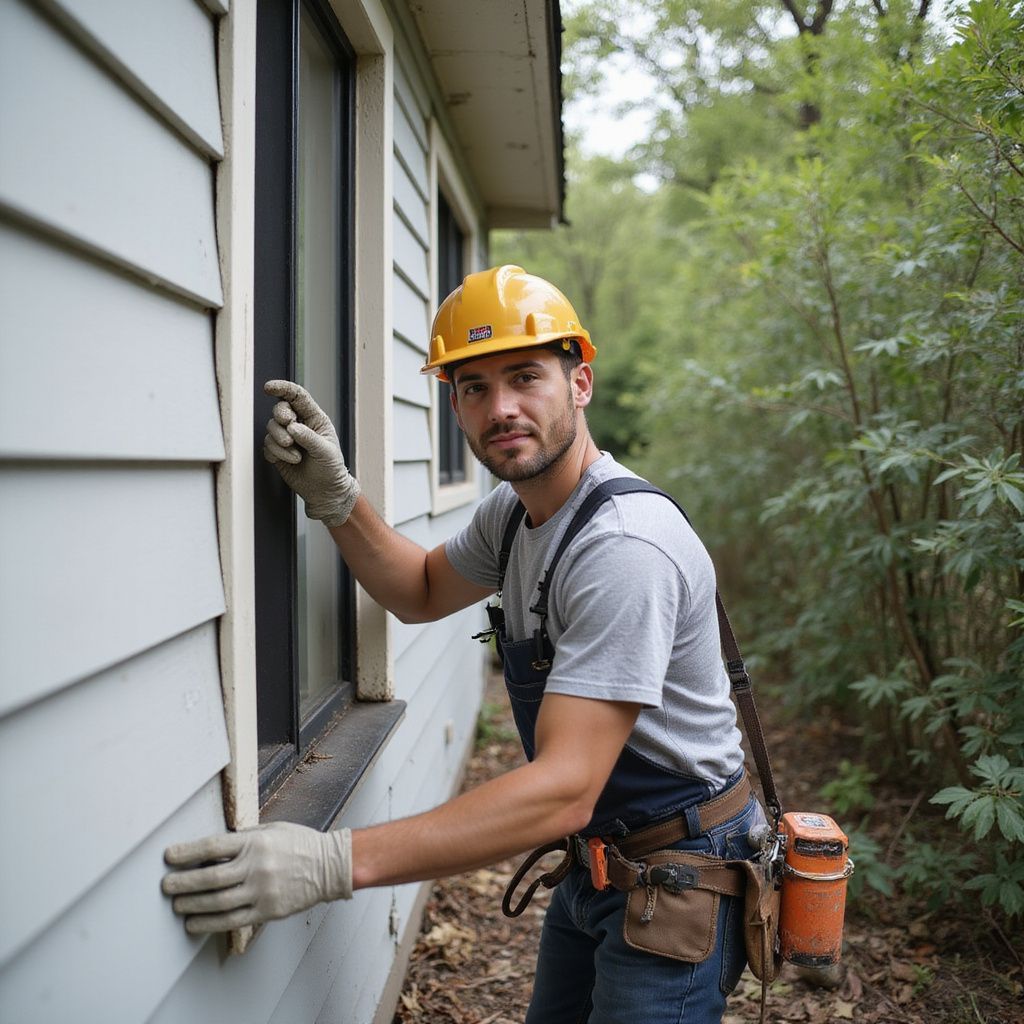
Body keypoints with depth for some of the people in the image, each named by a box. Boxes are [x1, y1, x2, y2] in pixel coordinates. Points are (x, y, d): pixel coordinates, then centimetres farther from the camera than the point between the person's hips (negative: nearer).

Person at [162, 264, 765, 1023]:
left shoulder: (624, 547, -30)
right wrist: (334, 497, -4)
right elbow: (423, 593, 15)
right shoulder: (513, 511, 0)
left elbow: (564, 790, -35)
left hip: (674, 882, -8)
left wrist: (336, 862, -41)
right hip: (596, 863, 8)